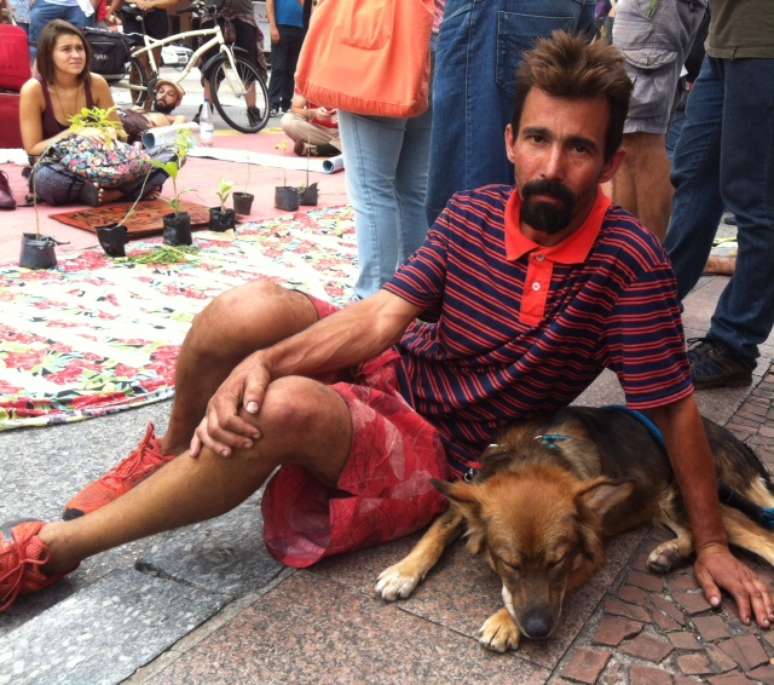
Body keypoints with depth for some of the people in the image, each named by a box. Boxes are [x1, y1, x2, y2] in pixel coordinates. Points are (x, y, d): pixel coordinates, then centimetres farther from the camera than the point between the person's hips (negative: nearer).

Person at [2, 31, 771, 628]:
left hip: (442, 450, -4)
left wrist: (710, 542, -8)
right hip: (388, 373, 4)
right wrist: (260, 360, -25)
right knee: (248, 309, -22)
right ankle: (165, 457, 8)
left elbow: (673, 408, -13)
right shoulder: (471, 214, -4)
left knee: (286, 410, -33)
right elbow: (382, 317, -10)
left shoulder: (628, 259, -17)